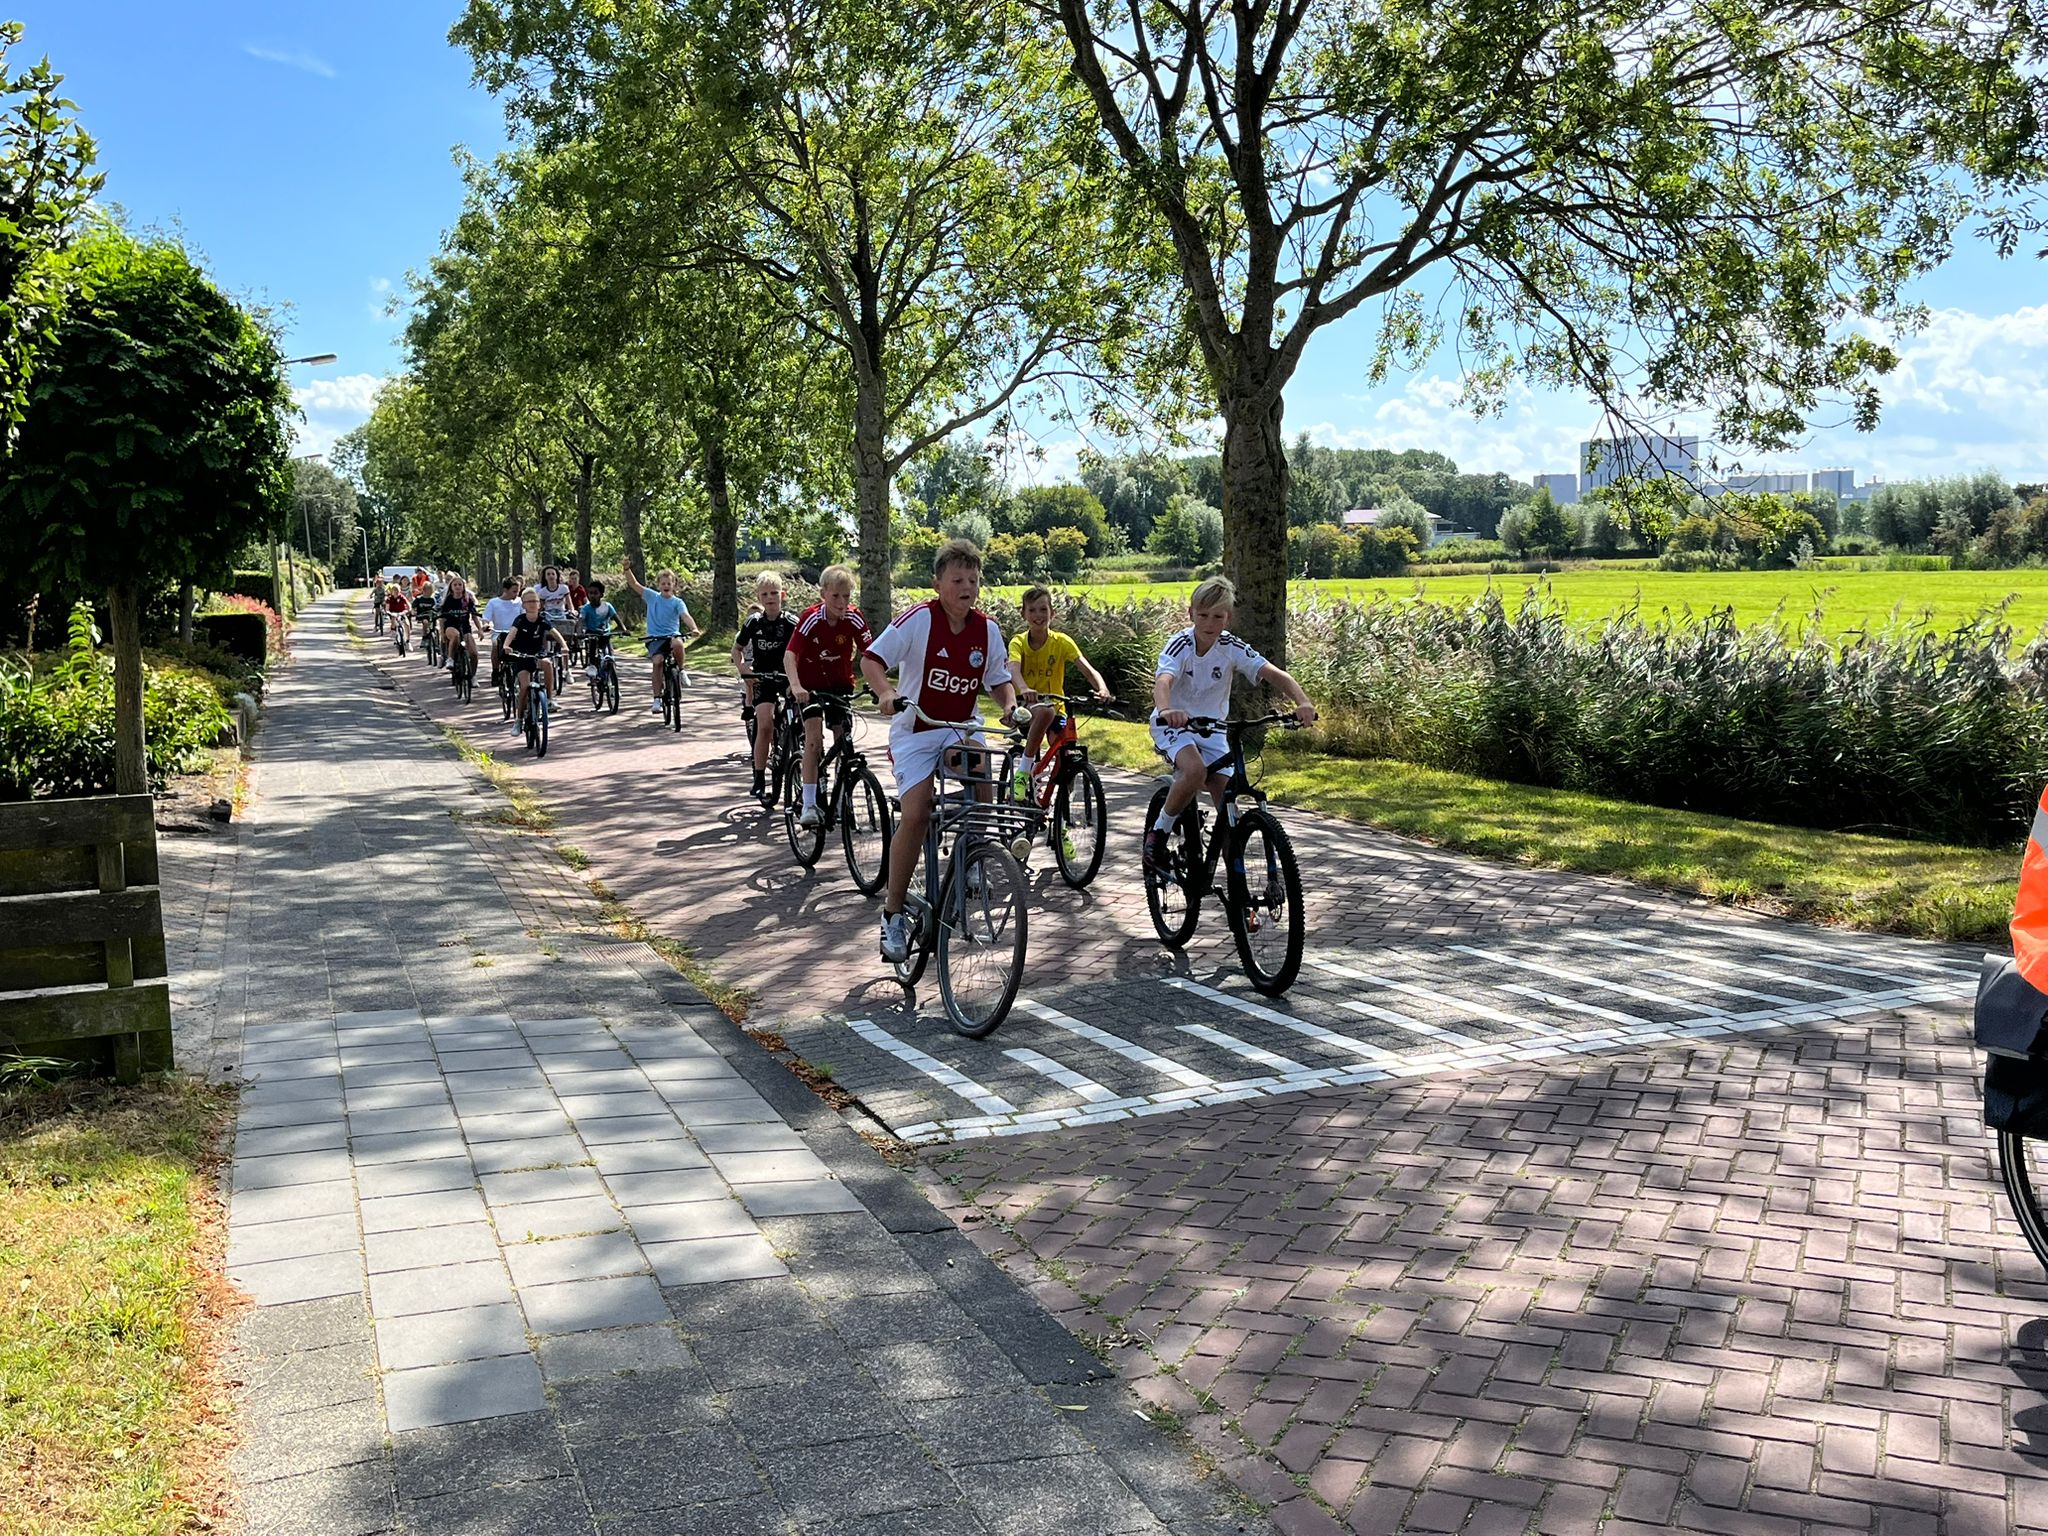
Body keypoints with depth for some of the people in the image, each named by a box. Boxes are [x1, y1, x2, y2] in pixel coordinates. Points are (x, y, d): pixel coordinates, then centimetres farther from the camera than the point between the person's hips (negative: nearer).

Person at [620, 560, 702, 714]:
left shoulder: (677, 602, 4)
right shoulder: (652, 597, 9)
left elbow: (685, 616, -13)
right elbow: (634, 584, 4)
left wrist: (694, 628, -33)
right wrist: (627, 569, -13)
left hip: (672, 635, -1)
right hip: (655, 638, 1)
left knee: (678, 643, -37)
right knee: (657, 660, -24)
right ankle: (657, 699, -16)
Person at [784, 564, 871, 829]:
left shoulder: (853, 618, -16)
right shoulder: (811, 618, -24)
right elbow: (789, 655, -30)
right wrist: (796, 686, -46)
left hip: (841, 684, 3)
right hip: (810, 685, -3)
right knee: (814, 738, -18)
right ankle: (809, 805, -17)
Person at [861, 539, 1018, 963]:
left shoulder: (987, 629, -1)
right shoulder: (918, 619, -14)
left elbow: (999, 680, 10)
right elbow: (871, 659, -17)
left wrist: (1011, 704, -11)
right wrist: (886, 693, -36)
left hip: (961, 728, 4)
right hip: (915, 729, -4)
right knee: (916, 815, -18)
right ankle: (893, 912, -3)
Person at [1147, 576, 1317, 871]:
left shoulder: (1232, 648, -11)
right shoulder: (1180, 645, -20)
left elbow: (1273, 674, -22)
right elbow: (1163, 681, -39)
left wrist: (1303, 702, -41)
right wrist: (1166, 710, -62)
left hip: (1211, 728, 4)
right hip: (1174, 724, -4)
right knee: (1195, 771, -34)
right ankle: (1158, 833, -13)